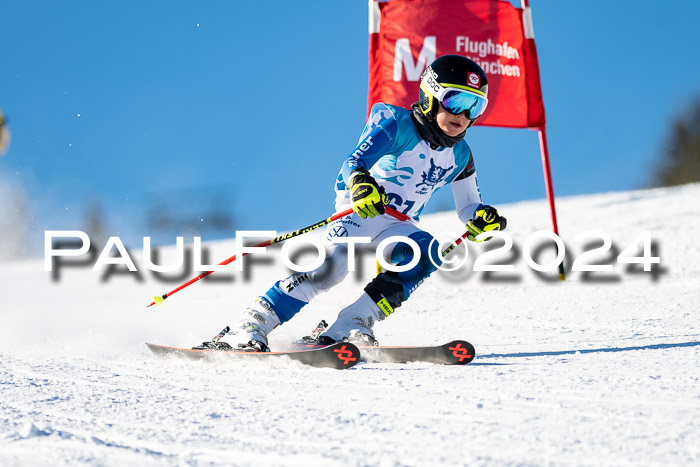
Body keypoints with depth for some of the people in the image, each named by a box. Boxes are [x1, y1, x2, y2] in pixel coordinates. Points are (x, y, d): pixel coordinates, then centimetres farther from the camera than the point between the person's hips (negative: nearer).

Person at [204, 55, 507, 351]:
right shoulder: (396, 125, -11)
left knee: (428, 254, -26)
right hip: (360, 210, -5)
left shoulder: (459, 155, 7)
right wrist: (360, 183, -47)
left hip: (398, 227, 5)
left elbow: (469, 211, 15)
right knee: (334, 264, -31)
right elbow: (355, 162, -25)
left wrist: (483, 219, -9)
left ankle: (345, 329, -28)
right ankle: (249, 327, -27)